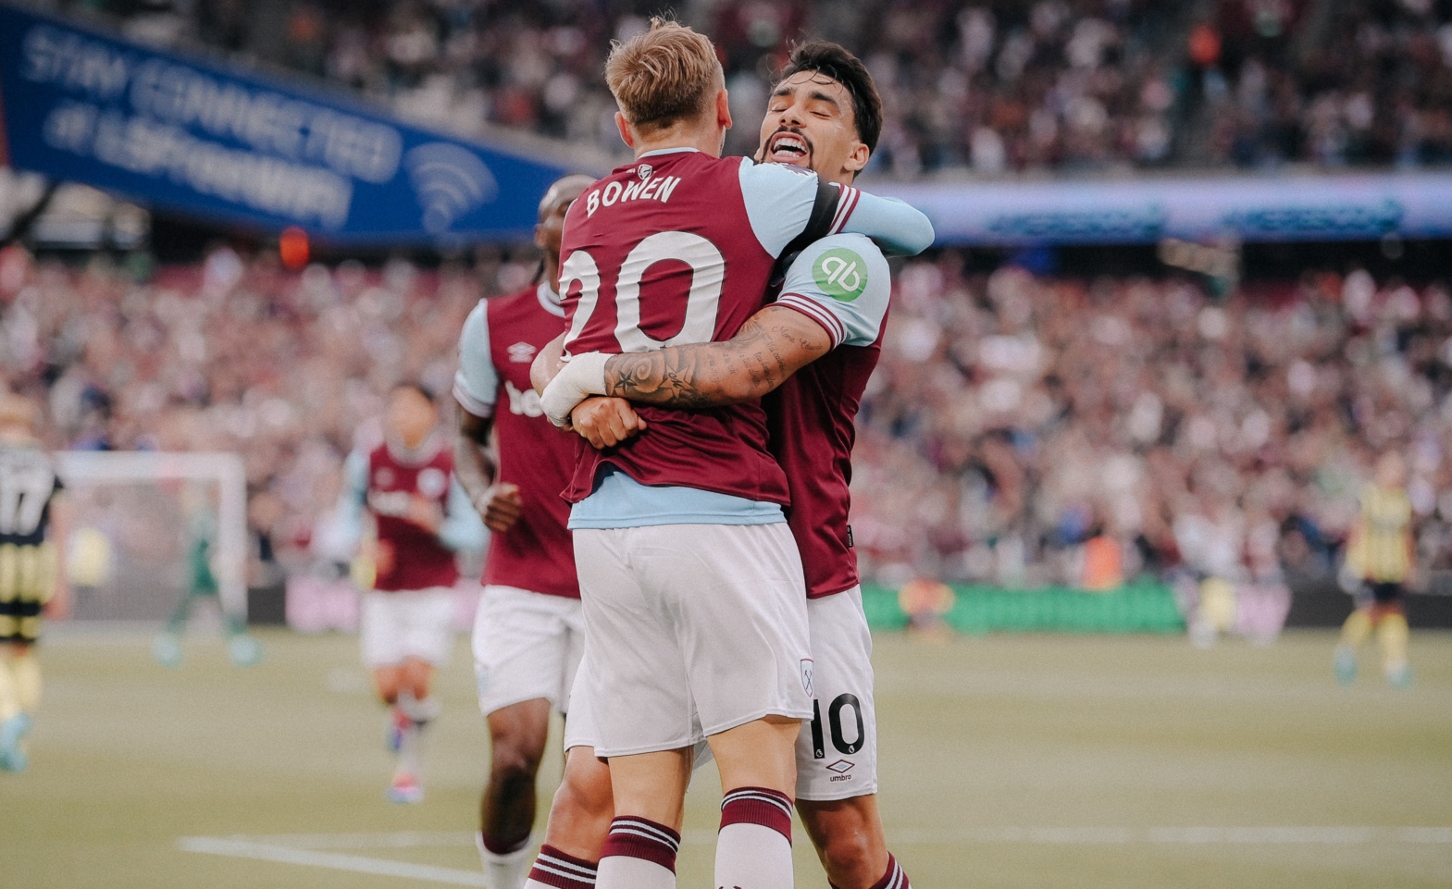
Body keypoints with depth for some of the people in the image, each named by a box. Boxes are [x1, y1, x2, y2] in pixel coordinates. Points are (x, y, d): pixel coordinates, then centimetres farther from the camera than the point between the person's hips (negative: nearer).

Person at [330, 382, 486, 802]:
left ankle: (409, 768, 5)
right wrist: (363, 545, -10)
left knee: (417, 678, -14)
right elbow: (346, 517, 10)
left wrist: (436, 524, -24)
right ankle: (401, 711, 34)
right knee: (387, 685, -5)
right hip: (383, 592, 2)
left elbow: (473, 534, -6)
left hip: (433, 590, -2)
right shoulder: (368, 463, 0)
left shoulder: (450, 467, -7)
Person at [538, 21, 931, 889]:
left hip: (601, 520, 5)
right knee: (761, 770, -5)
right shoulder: (755, 190, 1)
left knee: (645, 796, 3)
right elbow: (916, 229, 13)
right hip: (718, 516, -5)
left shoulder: (584, 215, 17)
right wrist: (846, 197, 31)